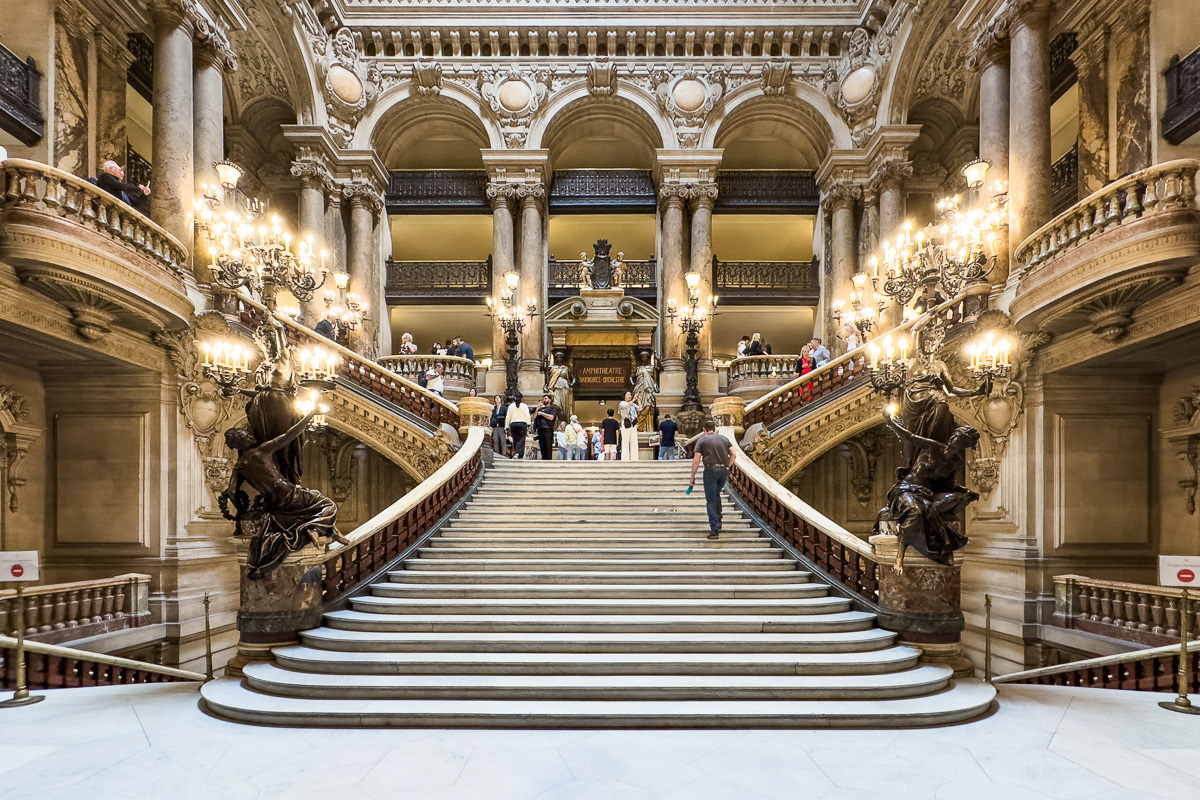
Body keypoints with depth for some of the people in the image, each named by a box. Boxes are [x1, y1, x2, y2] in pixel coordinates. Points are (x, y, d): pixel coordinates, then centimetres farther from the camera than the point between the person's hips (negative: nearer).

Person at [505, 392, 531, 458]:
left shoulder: (511, 406, 10)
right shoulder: (524, 406, 3)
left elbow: (507, 417, 9)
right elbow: (527, 416, -4)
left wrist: (507, 427, 12)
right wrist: (528, 425, -1)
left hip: (513, 424, 2)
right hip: (522, 424, -2)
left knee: (515, 440, 9)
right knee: (521, 440, -6)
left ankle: (515, 453, 5)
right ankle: (518, 453, -25)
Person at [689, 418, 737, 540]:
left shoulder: (702, 440, 5)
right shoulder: (724, 439, 17)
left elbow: (696, 460, -2)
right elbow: (733, 455, 10)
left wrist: (692, 476, 4)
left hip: (710, 469, -4)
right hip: (724, 470, 4)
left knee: (710, 500, 0)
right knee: (716, 495, 27)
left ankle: (715, 529, -8)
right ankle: (718, 521, 23)